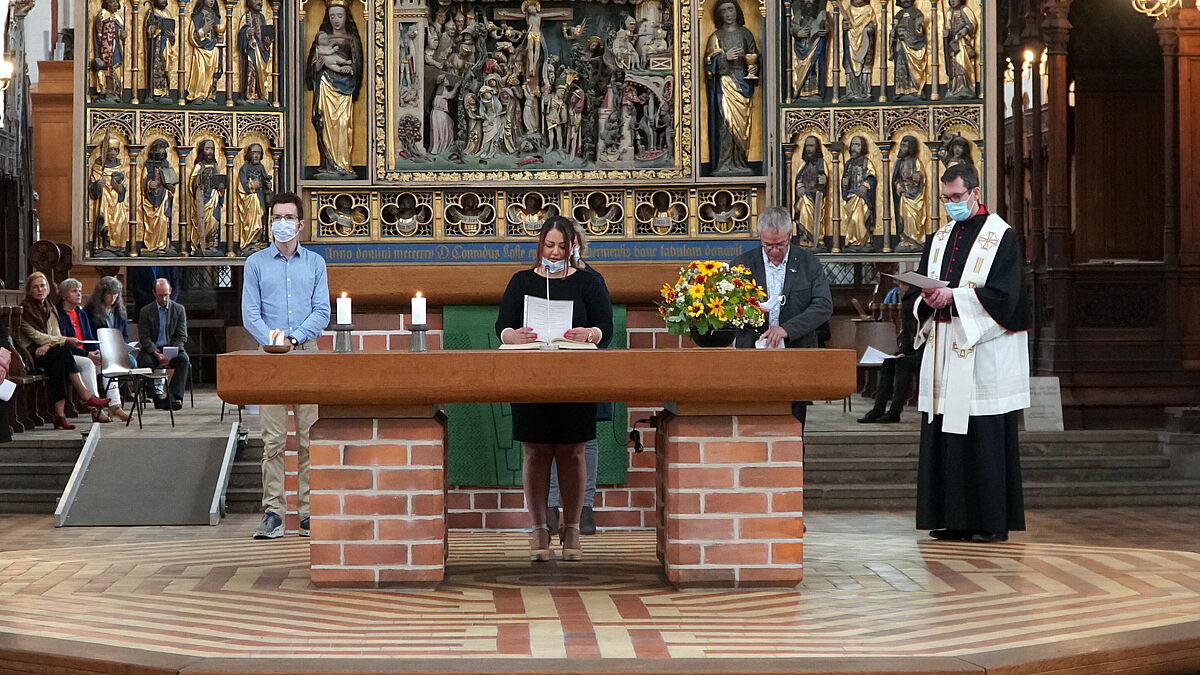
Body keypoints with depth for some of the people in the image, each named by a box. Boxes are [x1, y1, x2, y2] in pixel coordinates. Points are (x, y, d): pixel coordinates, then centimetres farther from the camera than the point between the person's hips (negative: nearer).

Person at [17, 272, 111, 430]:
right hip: (30, 354, -5)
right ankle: (86, 396, -30)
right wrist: (66, 340, -16)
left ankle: (60, 414, -36)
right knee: (63, 351, -30)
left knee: (58, 365, -29)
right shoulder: (24, 310, -4)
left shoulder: (50, 308, 17)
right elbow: (36, 337, -12)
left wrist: (47, 346, -16)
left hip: (46, 353, 5)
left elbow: (56, 334, 8)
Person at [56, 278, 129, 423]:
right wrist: (87, 354, -21)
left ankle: (114, 406, -22)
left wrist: (96, 351, -4)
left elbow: (89, 338, 19)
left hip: (86, 353, 8)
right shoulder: (58, 314, -8)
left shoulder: (82, 313, 19)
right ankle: (95, 410, -36)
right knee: (88, 363, -35)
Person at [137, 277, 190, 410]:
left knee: (184, 360, -32)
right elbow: (145, 338, -1)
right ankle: (158, 397, -29)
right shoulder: (146, 311, 5)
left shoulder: (179, 309, 6)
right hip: (153, 349, 0)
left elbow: (182, 337, 2)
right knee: (146, 362, -33)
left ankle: (175, 397, -39)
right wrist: (156, 354, -19)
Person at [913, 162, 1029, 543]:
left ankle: (992, 521, -1)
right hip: (943, 351, 7)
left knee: (984, 438, -6)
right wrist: (928, 299, -7)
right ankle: (952, 519, 11)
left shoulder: (1000, 236, -3)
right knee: (943, 437, 5)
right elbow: (918, 293, 16)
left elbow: (1003, 293, -13)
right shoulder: (939, 239, 18)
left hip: (984, 352, -7)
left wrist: (953, 296, -20)